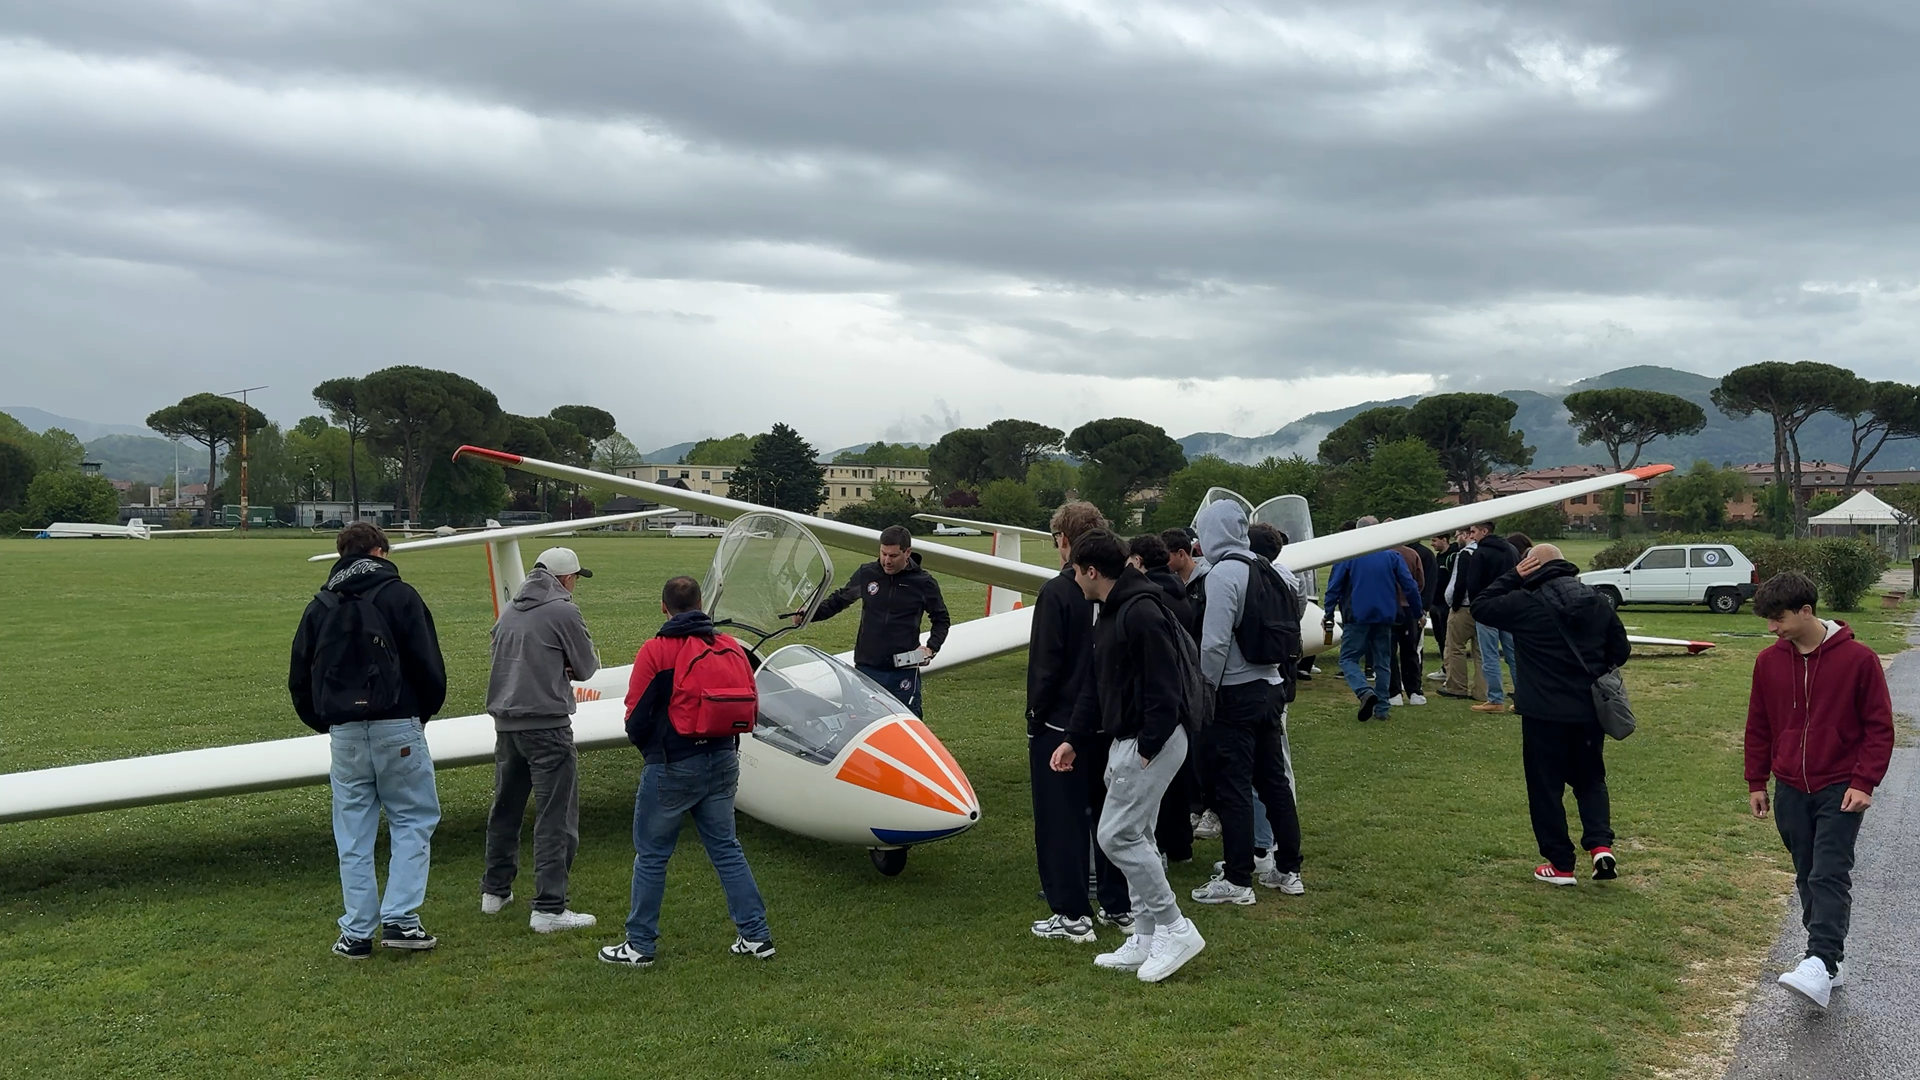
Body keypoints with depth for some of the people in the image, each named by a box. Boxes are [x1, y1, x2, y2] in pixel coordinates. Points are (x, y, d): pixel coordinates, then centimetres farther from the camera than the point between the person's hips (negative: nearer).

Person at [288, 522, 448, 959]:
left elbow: (299, 680, 14)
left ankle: (357, 932, 11)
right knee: (413, 820, 6)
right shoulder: (399, 595, -2)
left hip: (344, 733, 4)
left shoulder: (320, 606, 12)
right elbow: (429, 666, -6)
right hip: (397, 727, -4)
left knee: (353, 834, 9)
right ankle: (400, 919, -2)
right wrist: (424, 713, 10)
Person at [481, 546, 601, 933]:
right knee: (555, 818, -3)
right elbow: (586, 668, -3)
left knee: (505, 808, 20)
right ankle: (549, 908, -4)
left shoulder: (509, 611, 12)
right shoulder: (564, 611, -9)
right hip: (547, 724, -8)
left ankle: (495, 891, 32)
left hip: (505, 722, 8)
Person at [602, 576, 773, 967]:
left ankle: (640, 945, 16)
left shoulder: (657, 650, -11)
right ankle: (756, 935, 16)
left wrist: (647, 747, 12)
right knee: (726, 848, 15)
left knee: (651, 855, 8)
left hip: (672, 766, -5)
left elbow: (637, 718, -8)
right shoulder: (732, 649, 4)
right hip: (723, 761, 5)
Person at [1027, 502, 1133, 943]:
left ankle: (1072, 915, 7)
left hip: (1061, 724, -6)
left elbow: (1044, 665, -15)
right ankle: (1120, 907, 23)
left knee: (1061, 820, 3)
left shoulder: (1057, 593, -16)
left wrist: (1035, 715, -4)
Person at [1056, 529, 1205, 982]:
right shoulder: (1108, 616, 14)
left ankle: (1175, 929, 1)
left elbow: (1164, 689, -23)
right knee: (1133, 837, 12)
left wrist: (1148, 748, -20)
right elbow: (1096, 685, 20)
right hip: (1126, 741, 10)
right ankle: (1147, 939, 20)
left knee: (1117, 836, -9)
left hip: (1153, 742, -10)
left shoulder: (1141, 614, -19)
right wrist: (1075, 738, 16)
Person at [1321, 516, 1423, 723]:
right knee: (1383, 663, 12)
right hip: (1385, 618, 3)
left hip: (1357, 617, -3)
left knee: (1348, 659, 1)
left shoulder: (1347, 555, -2)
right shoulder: (1392, 556, 4)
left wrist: (1329, 614, 5)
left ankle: (1365, 692, -24)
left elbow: (1334, 587, -2)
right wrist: (1418, 612, 12)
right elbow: (1410, 586, 2)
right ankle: (1381, 708, 9)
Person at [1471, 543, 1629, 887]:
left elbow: (1481, 607, 0)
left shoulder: (1525, 603, -13)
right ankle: (1601, 843, 2)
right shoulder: (1597, 601, 4)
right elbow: (1620, 651, 9)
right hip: (1590, 711, 5)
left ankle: (1561, 864, 11)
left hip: (1544, 713, -5)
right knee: (1590, 779, 21)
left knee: (1546, 787, 7)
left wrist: (1513, 577, 1)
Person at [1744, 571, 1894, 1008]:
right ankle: (1832, 961, 17)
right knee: (1807, 877, 8)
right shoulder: (1768, 661, 4)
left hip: (1840, 790, -5)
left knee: (1830, 875, -14)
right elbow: (1759, 726, 13)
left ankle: (1820, 965, -21)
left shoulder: (1857, 659, -9)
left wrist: (1863, 783, -12)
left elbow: (1879, 727, -4)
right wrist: (1756, 782, 12)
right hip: (1791, 791, 5)